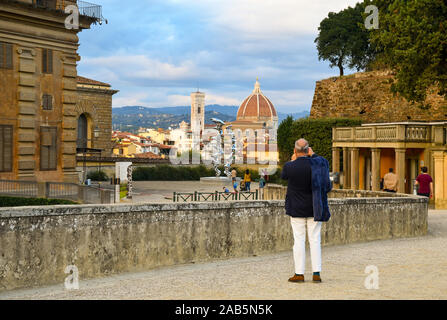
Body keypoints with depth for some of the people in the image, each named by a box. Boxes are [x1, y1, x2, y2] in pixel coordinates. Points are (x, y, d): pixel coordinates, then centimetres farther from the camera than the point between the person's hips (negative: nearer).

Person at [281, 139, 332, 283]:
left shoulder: (289, 167, -13)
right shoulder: (316, 163, -10)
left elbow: (283, 176, 10)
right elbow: (324, 164, 15)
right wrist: (313, 155, 19)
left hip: (297, 209, -2)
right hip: (314, 209, 2)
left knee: (299, 240, 3)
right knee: (315, 240, 6)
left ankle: (299, 273, 4)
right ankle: (316, 273, 5)